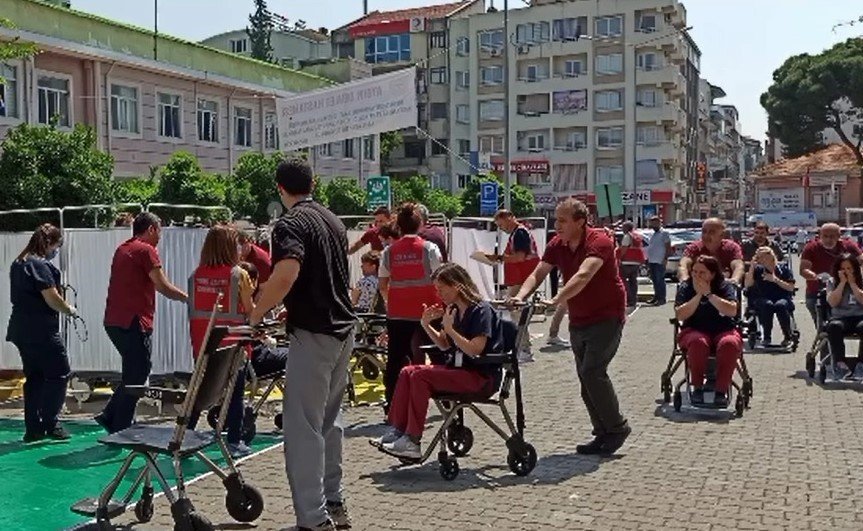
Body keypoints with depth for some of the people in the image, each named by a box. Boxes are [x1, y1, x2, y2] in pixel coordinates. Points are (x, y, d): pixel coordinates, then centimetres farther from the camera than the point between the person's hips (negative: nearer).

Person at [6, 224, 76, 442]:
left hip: (22, 329, 9)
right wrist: (69, 309, -1)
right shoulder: (40, 265, -15)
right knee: (59, 374, 1)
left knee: (33, 378, 13)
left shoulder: (18, 263, 14)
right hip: (41, 331, -9)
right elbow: (52, 299, -19)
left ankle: (33, 429, 16)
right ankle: (51, 424, 3)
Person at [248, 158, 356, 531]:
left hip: (312, 333, -9)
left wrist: (256, 315, -16)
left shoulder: (290, 223, -11)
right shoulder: (333, 220, 15)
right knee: (329, 420, 18)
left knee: (304, 427, -3)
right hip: (343, 329, 9)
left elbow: (286, 274, -28)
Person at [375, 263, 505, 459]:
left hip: (481, 377, -9)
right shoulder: (453, 310, 12)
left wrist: (449, 328, -22)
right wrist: (427, 325, 5)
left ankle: (412, 442, -19)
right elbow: (444, 345, 20)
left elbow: (474, 350, -22)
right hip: (458, 369, 9)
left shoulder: (481, 310, -14)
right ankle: (397, 431, -7)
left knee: (419, 376, -22)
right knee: (407, 372, -4)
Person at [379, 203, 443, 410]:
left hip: (397, 313, 2)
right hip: (424, 311, -2)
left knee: (396, 358, 8)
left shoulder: (389, 251, 3)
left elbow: (382, 285, 5)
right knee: (420, 358, 5)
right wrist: (441, 304, 8)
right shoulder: (429, 249, -5)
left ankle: (391, 406, 11)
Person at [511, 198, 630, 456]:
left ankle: (617, 427, -1)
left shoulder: (599, 241, -20)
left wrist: (555, 301, -46)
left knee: (592, 371, -18)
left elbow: (583, 276, -35)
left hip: (607, 317, -7)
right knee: (586, 377, 7)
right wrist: (519, 296, -24)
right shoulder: (557, 245, 2)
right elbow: (538, 274, -4)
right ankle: (603, 434, 18)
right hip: (578, 321, 8)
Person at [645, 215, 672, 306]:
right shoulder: (653, 234, 19)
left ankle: (662, 298, -3)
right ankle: (656, 296, 18)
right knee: (654, 280, 10)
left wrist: (665, 259, -16)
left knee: (660, 280, -6)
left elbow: (668, 247, -10)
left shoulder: (664, 233, -5)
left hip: (660, 262, -8)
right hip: (652, 261, 8)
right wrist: (648, 260, 18)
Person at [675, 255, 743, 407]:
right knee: (698, 342, -36)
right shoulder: (686, 287, 6)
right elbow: (680, 315, -8)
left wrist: (709, 294, -15)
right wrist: (698, 295, -13)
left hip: (724, 330, 0)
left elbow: (732, 310, -13)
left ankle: (721, 390, -23)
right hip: (695, 331, 0)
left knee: (730, 344, -34)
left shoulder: (726, 286, 5)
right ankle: (697, 388, -20)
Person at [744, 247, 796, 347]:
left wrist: (775, 279, -13)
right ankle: (766, 337, -21)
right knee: (767, 305, -35)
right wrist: (752, 267, -9)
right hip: (762, 300, 1)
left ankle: (787, 336, -16)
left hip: (782, 299, 0)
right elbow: (747, 285, -5)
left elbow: (791, 288, -2)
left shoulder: (783, 267, 4)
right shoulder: (758, 269, 7)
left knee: (780, 305, -35)